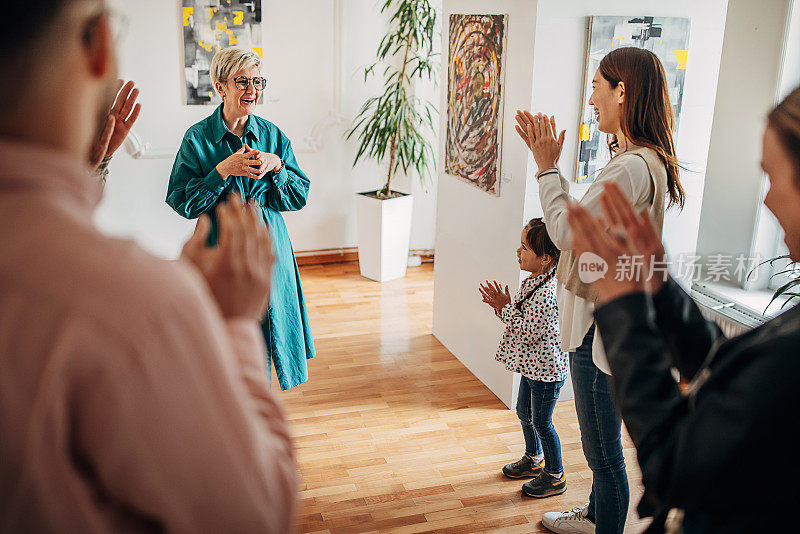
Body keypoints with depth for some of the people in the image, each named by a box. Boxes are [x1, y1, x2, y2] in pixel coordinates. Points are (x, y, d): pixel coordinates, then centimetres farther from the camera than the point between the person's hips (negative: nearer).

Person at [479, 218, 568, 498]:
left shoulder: (548, 292, -29)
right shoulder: (534, 281, 3)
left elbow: (527, 333, -28)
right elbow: (524, 319, 11)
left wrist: (505, 307, -21)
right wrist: (501, 306, -4)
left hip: (546, 370, -10)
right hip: (532, 365, 10)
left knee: (542, 422, 5)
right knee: (524, 412, 23)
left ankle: (555, 477, 23)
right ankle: (533, 459, 45)